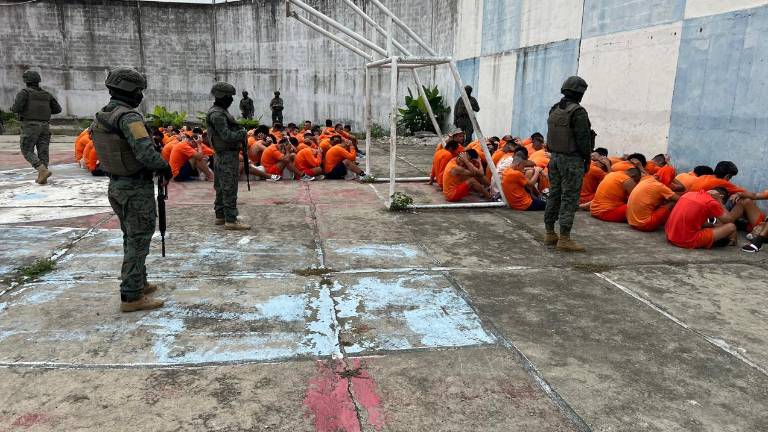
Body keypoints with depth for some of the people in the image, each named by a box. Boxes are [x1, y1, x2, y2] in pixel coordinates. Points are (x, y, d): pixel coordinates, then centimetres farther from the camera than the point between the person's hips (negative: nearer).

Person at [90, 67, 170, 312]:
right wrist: (165, 167, -11)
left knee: (131, 238, 20)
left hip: (116, 186, 9)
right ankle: (131, 297, 4)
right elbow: (146, 154, -30)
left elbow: (108, 152, 14)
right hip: (137, 190, -9)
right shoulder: (129, 117, -21)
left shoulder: (100, 118, 7)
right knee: (138, 241, 0)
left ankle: (138, 284, 33)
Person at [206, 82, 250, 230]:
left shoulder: (220, 112, 15)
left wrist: (239, 130, 5)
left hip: (222, 156, 11)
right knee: (229, 189, -8)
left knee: (221, 188, 15)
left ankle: (220, 216, 24)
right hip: (228, 156, -11)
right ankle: (230, 220, -5)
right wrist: (242, 133, -9)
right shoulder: (217, 114, -17)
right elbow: (227, 136, -23)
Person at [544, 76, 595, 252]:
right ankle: (564, 239, -5)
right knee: (569, 198, -5)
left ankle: (550, 234, 19)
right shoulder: (578, 112, -14)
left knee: (554, 194, 13)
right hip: (572, 160, -8)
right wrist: (587, 158, -4)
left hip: (554, 157, 8)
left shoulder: (554, 110, 9)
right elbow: (583, 139, -15)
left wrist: (554, 154, 14)